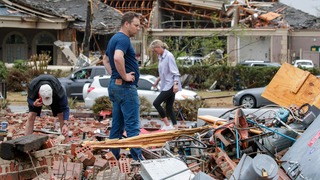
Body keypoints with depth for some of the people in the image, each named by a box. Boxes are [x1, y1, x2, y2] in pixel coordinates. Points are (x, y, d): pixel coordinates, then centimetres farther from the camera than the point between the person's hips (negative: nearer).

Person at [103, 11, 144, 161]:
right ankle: (137, 159, -8)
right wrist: (124, 76, -21)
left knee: (117, 125, 11)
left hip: (115, 85, 10)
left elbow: (106, 60, 29)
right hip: (126, 87, -10)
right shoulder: (123, 39, -15)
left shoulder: (114, 39, 17)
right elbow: (118, 58, -34)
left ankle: (114, 157, 14)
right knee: (132, 126, -8)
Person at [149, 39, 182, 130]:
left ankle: (167, 125, -5)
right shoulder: (161, 57, 12)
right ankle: (175, 127, 10)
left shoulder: (169, 56, -14)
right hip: (165, 85, 9)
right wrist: (158, 80, 30)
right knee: (169, 107, 8)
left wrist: (175, 84, -27)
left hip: (170, 85, -9)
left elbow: (175, 72, -18)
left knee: (156, 103, -10)